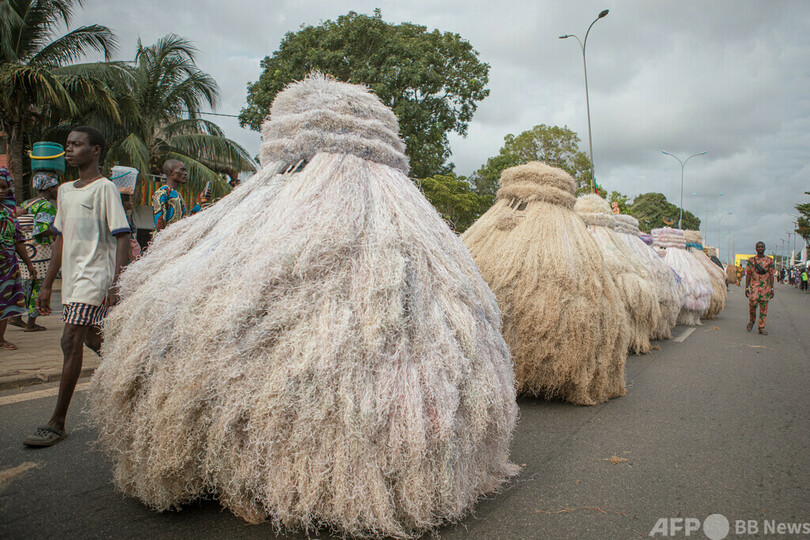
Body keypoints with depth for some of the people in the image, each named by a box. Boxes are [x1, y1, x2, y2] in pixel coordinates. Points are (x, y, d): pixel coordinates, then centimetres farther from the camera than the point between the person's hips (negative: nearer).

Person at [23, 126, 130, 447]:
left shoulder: (105, 188, -7)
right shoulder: (64, 191, 16)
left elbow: (122, 237, -12)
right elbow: (62, 239, 20)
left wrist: (116, 285, -20)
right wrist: (47, 285, 18)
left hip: (95, 277, -8)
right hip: (72, 279, 8)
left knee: (71, 343, -10)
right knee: (93, 341, 13)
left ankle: (57, 424, -3)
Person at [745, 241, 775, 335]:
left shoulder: (769, 260, 9)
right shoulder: (751, 260, 8)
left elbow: (771, 275, 9)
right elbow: (748, 274, 7)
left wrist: (772, 288, 3)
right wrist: (746, 288, 0)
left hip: (766, 287, 1)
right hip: (754, 286, -1)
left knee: (764, 308, 1)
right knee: (752, 303, -16)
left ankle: (762, 328, 6)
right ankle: (751, 322, 9)